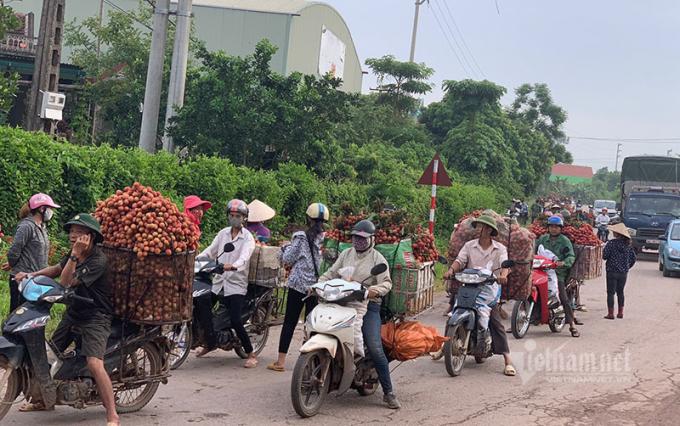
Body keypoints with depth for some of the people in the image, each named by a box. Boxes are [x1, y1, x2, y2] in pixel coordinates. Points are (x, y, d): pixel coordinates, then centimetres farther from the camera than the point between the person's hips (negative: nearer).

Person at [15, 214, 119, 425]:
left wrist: (75, 255, -31)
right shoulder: (75, 253, 2)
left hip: (95, 317, -9)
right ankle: (46, 400, 41)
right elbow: (57, 269, 20)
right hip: (73, 313, 9)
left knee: (94, 364, -25)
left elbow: (65, 283, -27)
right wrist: (31, 275, 10)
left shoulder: (98, 260, -23)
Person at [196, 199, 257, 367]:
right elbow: (210, 250, 7)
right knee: (203, 309, -5)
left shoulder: (248, 238, -6)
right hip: (218, 282, 5)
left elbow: (244, 258, -22)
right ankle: (211, 342, 21)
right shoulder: (223, 233, 12)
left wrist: (233, 266, -42)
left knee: (235, 320, -16)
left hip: (236, 284, -5)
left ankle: (251, 354, -2)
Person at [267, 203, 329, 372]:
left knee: (289, 322, 2)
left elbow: (287, 259, -5)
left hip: (299, 285, -3)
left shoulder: (301, 237, -8)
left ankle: (281, 361, 3)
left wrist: (286, 247, 13)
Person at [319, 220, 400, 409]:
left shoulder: (377, 258, 4)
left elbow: (386, 282, -7)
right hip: (342, 302, 4)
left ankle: (388, 392, -8)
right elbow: (331, 274, 15)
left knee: (375, 349, -17)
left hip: (368, 305, -4)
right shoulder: (346, 254, 18)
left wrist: (375, 290, -28)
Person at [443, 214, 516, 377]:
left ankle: (508, 360, -12)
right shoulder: (469, 245, 8)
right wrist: (451, 270, -26)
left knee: (496, 322, -11)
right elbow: (460, 260, -4)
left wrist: (503, 275, -34)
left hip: (489, 286, -2)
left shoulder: (500, 248, 4)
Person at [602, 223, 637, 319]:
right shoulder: (628, 244, 2)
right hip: (624, 272, 5)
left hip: (612, 271, -5)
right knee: (620, 292, 16)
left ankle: (611, 313, 0)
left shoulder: (611, 243, -13)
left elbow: (604, 256, -14)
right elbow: (634, 257, 6)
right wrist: (628, 266, 18)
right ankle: (620, 312, 20)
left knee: (611, 293, 2)